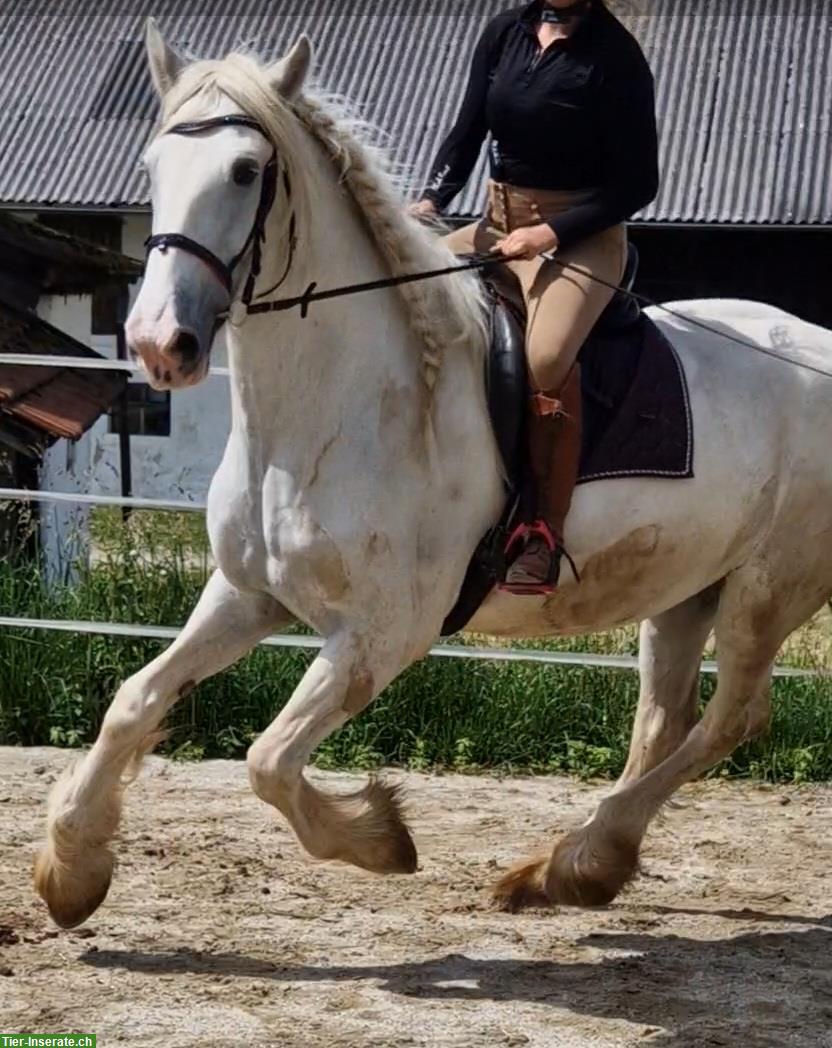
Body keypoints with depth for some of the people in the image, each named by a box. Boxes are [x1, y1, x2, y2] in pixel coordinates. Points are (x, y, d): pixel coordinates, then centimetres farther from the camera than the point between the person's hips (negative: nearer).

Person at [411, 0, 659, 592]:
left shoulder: (613, 55, -10)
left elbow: (637, 182, -10)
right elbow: (467, 136, 10)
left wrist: (550, 233, -18)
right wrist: (431, 200, -9)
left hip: (582, 236, -7)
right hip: (497, 225, 7)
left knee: (545, 354, -34)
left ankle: (545, 533, -27)